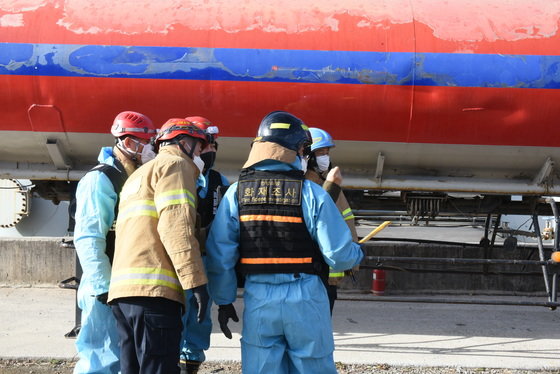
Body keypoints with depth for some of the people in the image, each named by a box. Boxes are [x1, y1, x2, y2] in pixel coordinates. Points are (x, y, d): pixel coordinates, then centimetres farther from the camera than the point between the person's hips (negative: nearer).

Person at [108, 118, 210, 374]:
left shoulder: (138, 176, 32)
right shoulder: (175, 164, 3)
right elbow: (176, 226, -11)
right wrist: (197, 282, -15)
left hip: (123, 289, 9)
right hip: (153, 289, -9)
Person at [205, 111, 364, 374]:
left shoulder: (236, 193, -1)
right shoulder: (312, 194, -9)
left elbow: (219, 253, -2)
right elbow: (339, 254, -9)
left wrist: (224, 301, 9)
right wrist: (358, 253, 14)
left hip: (258, 301, 2)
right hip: (304, 300, -2)